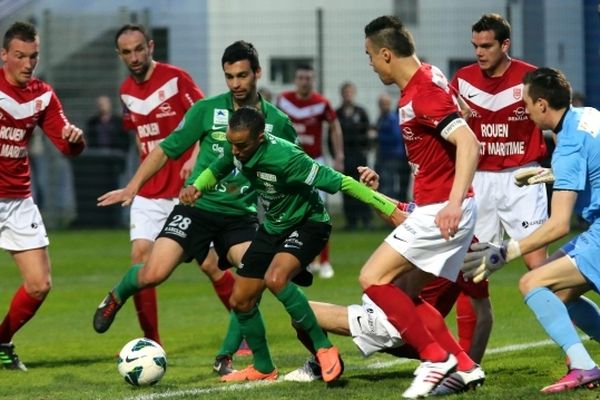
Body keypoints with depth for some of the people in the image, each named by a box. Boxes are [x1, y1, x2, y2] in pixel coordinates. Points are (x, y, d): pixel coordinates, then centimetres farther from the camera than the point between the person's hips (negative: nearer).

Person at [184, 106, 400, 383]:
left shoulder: (285, 158, -34)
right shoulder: (236, 150, -13)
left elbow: (340, 182, -32)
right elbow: (215, 171, 11)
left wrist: (391, 210, -33)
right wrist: (196, 188, -12)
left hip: (307, 224, -8)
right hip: (273, 227, 8)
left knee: (275, 279, -34)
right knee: (240, 300, 7)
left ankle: (325, 349, -22)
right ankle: (263, 368, 29)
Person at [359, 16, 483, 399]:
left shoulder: (423, 92, -19)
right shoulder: (424, 78, 12)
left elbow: (469, 144, -29)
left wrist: (453, 204, -37)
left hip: (440, 211, -10)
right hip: (432, 208, 10)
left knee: (373, 278, -10)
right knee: (406, 296, 12)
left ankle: (436, 357, -7)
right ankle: (462, 366, 10)